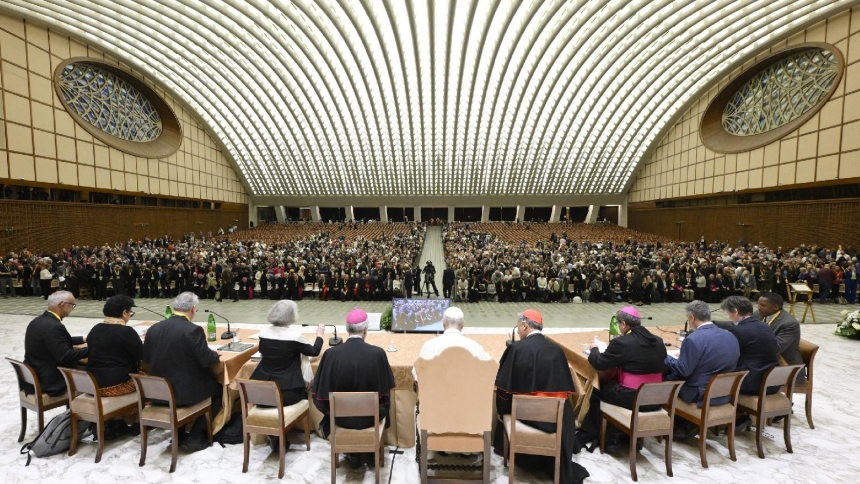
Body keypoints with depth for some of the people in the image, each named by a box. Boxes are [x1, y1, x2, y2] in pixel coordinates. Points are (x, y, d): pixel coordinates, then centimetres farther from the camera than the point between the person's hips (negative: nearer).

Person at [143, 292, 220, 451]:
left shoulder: (153, 328, -2)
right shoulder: (193, 329, -22)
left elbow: (146, 359, 10)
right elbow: (207, 360, -19)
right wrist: (215, 354, 1)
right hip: (184, 391, -6)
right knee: (218, 388, 17)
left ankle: (179, 434, 29)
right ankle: (195, 437, 14)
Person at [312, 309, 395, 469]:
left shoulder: (331, 354, -19)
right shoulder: (378, 353, -20)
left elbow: (321, 394, -9)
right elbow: (386, 391, -6)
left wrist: (328, 408, 13)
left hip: (341, 416, 1)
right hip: (371, 416, -1)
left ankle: (353, 454, 41)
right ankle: (369, 453, 46)